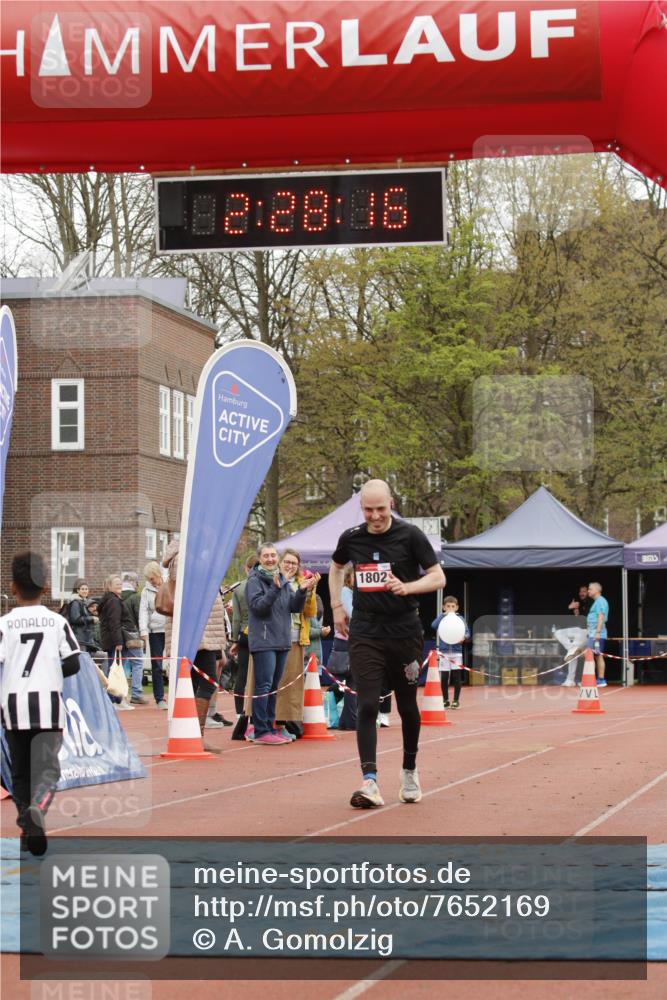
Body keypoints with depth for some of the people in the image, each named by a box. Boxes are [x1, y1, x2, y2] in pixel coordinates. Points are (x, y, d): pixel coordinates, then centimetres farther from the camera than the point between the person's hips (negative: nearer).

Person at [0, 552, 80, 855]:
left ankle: (26, 827, 18)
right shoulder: (57, 622, 1)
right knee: (47, 768, -4)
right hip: (48, 706, -1)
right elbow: (72, 664, 0)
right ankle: (38, 808, -32)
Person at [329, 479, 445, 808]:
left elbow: (438, 577, -4)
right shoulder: (351, 538, 4)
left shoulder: (410, 535, -6)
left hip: (404, 633, -1)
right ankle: (369, 782, -17)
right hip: (365, 635, 1)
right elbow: (336, 567, 25)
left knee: (407, 706, 10)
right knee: (367, 706, -11)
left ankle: (409, 771, 31)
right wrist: (336, 606, 16)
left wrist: (407, 587, -22)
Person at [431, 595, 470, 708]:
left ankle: (456, 700, 9)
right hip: (443, 651, 0)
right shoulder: (441, 617, 4)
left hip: (456, 651, 0)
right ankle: (445, 700, 14)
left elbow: (467, 632, -3)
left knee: (456, 677, -1)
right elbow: (433, 625, -14)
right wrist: (444, 614, -17)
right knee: (444, 677, 2)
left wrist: (464, 637, -25)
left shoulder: (460, 618, 4)